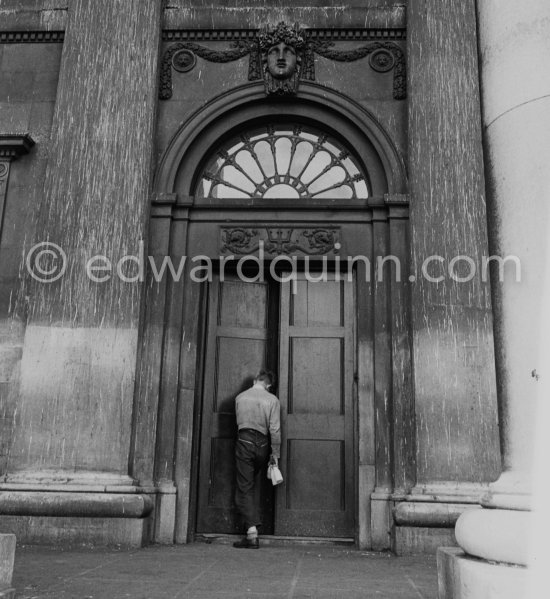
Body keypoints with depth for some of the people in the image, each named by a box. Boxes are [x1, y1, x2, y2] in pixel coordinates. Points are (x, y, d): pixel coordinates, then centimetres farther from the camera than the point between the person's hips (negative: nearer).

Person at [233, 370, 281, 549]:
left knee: (244, 488, -1)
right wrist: (275, 453, 3)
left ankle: (252, 533, -10)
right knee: (251, 485, 20)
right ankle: (252, 526, 20)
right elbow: (275, 429, -3)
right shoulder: (272, 400, 0)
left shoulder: (240, 397, 5)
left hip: (244, 441, -1)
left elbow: (238, 422, 11)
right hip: (262, 443, 1)